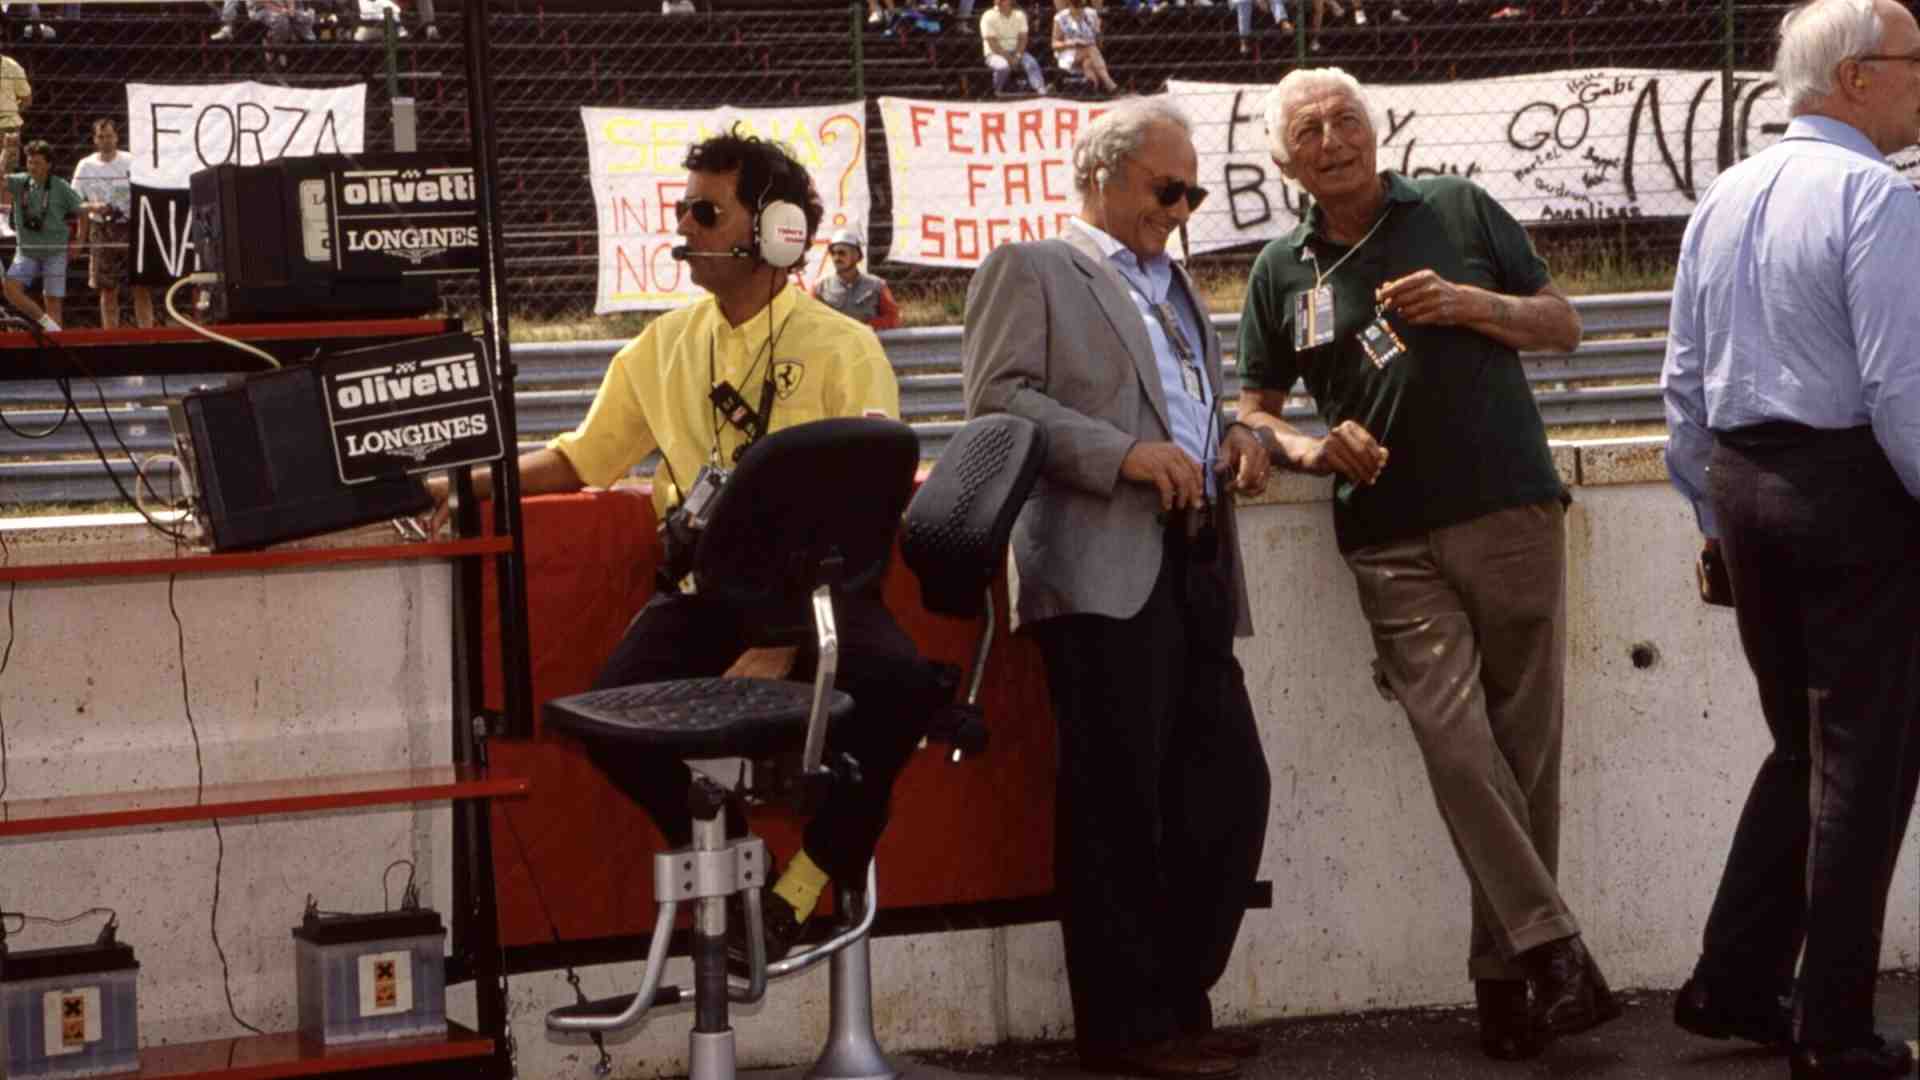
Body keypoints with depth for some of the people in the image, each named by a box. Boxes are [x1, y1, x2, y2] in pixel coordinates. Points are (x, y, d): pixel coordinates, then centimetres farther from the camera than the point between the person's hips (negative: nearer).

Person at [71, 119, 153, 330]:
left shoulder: (132, 163, 0)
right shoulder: (86, 166, 3)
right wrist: (93, 207, -15)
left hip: (131, 227, -1)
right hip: (102, 231, 1)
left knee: (141, 287, -4)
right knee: (108, 290, 5)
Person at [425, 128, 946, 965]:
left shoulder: (842, 350, -3)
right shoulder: (665, 347, 12)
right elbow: (581, 459, 22)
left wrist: (782, 645, -21)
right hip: (702, 587, 3)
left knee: (900, 685, -33)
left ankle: (801, 885, -14)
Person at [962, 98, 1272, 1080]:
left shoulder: (1177, 290, 28)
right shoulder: (1031, 270, 4)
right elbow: (997, 396, -8)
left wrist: (1232, 439, 13)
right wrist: (1124, 455, -17)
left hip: (1195, 571, 8)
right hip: (1103, 573, -8)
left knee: (1227, 791, 4)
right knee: (1117, 804, -6)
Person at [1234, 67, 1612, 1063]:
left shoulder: (1458, 211, 9)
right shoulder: (1281, 272, 13)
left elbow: (1562, 324, 11)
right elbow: (1253, 412, 18)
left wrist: (1468, 303, -7)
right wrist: (1310, 449, -4)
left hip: (1511, 512, 0)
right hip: (1393, 543, 1)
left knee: (1524, 743, -1)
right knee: (1454, 740, -15)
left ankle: (1502, 974, 6)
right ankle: (1553, 953, -14)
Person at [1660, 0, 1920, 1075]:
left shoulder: (1722, 202, 12)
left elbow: (1686, 380, 15)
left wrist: (1716, 516, 21)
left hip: (1742, 481, 8)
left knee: (1802, 745, 18)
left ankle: (1735, 985, 17)